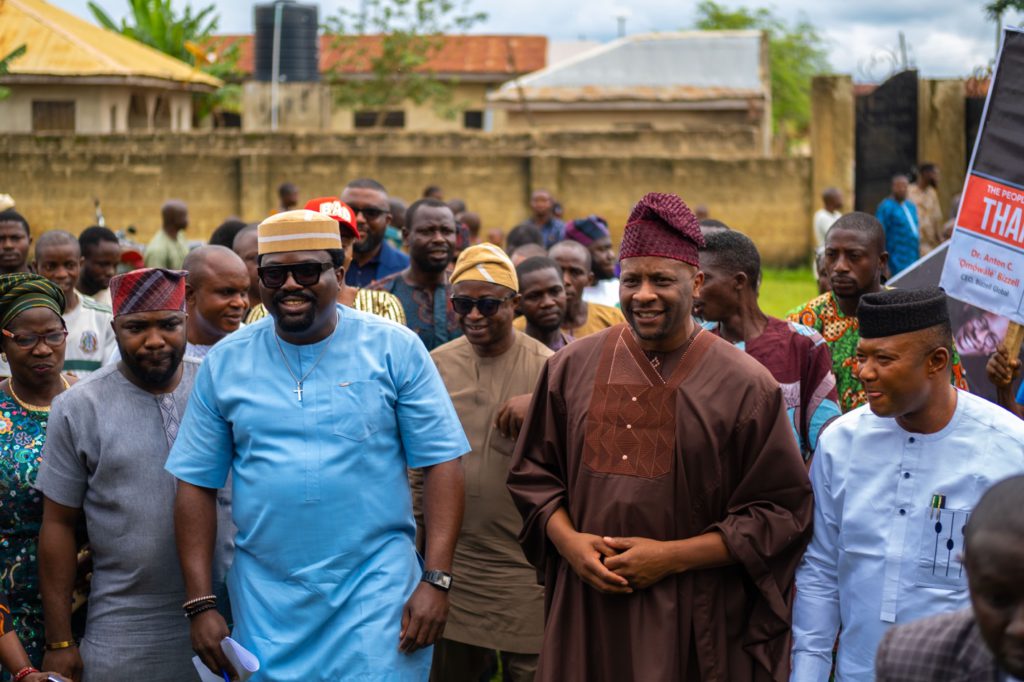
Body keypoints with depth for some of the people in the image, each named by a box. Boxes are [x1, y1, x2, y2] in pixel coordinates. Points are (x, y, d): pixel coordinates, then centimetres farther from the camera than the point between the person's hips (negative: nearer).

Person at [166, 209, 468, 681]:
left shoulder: (395, 349, -2)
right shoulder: (225, 362, 4)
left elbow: (439, 463, -3)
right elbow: (196, 484, 5)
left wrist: (436, 580, -11)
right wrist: (200, 603, 0)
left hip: (376, 589, -2)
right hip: (266, 600, 2)